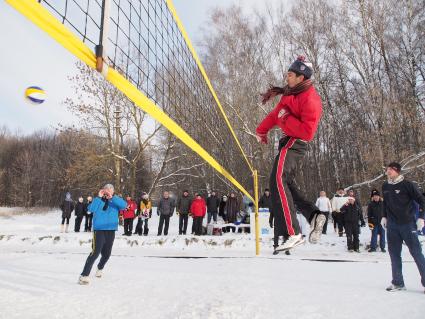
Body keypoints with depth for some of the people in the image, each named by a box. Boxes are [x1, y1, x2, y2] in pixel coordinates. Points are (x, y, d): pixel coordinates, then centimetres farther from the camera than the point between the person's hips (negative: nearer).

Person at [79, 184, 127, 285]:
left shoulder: (115, 200, 4)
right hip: (99, 230, -3)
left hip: (111, 231, 3)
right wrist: (99, 197, -16)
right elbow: (91, 209, -16)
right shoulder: (98, 200, 1)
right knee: (95, 252, -17)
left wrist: (112, 197, -20)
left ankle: (100, 268, 45)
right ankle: (84, 275, -9)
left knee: (106, 254, 16)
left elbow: (124, 205, -16)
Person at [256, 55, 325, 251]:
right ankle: (314, 214, 8)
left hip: (295, 143, -10)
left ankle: (294, 234, -23)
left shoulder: (310, 100, -15)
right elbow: (277, 112, 24)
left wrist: (286, 118, -18)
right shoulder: (293, 92, 15)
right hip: (290, 142, 11)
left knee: (278, 181, -22)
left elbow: (308, 132, -22)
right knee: (286, 183, 13)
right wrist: (262, 130, 25)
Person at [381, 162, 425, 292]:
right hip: (392, 225, 5)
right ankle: (398, 282, 18)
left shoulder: (407, 184, -9)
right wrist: (384, 216, 14)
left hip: (408, 224, -5)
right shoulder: (385, 186, 6)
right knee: (394, 254, 8)